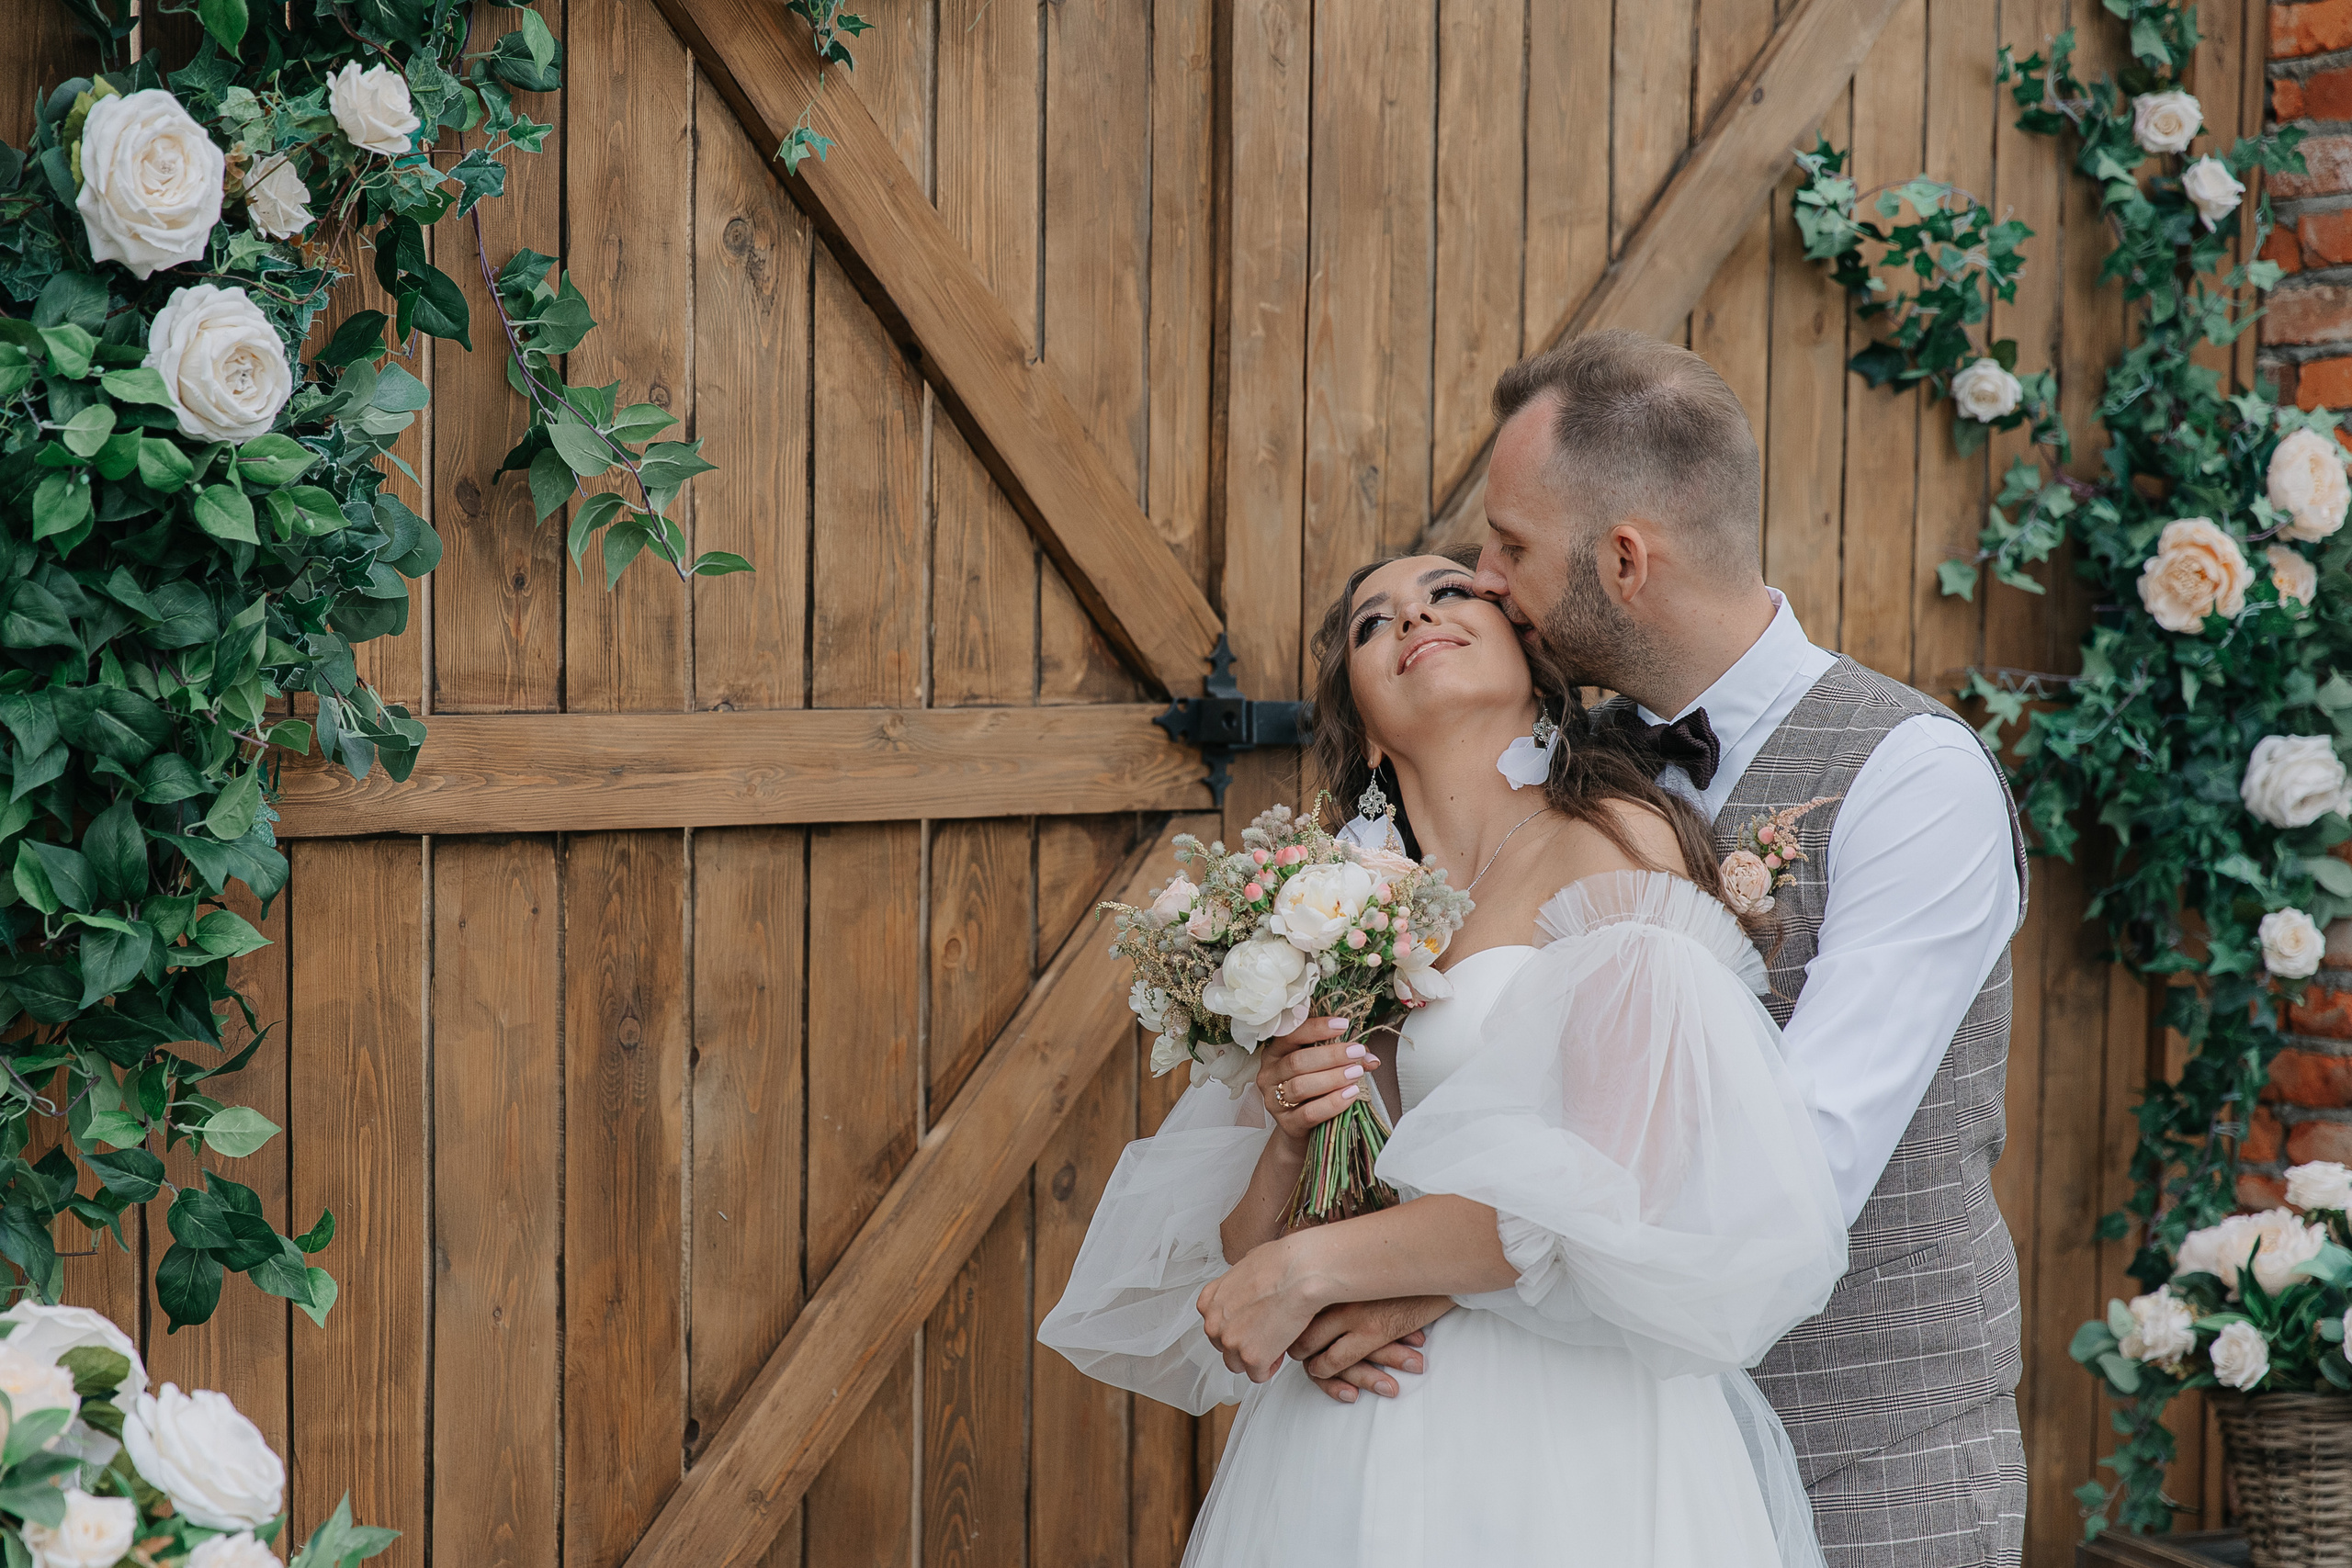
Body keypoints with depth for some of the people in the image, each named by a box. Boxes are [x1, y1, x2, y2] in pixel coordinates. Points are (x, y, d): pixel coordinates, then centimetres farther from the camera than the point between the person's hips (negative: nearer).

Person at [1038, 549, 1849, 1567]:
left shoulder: (1615, 836, -5)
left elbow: (1631, 1177, -17)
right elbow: (1242, 1268, 10)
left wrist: (1316, 1265, -11)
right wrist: (1291, 1142, -11)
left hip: (1569, 1449, -4)